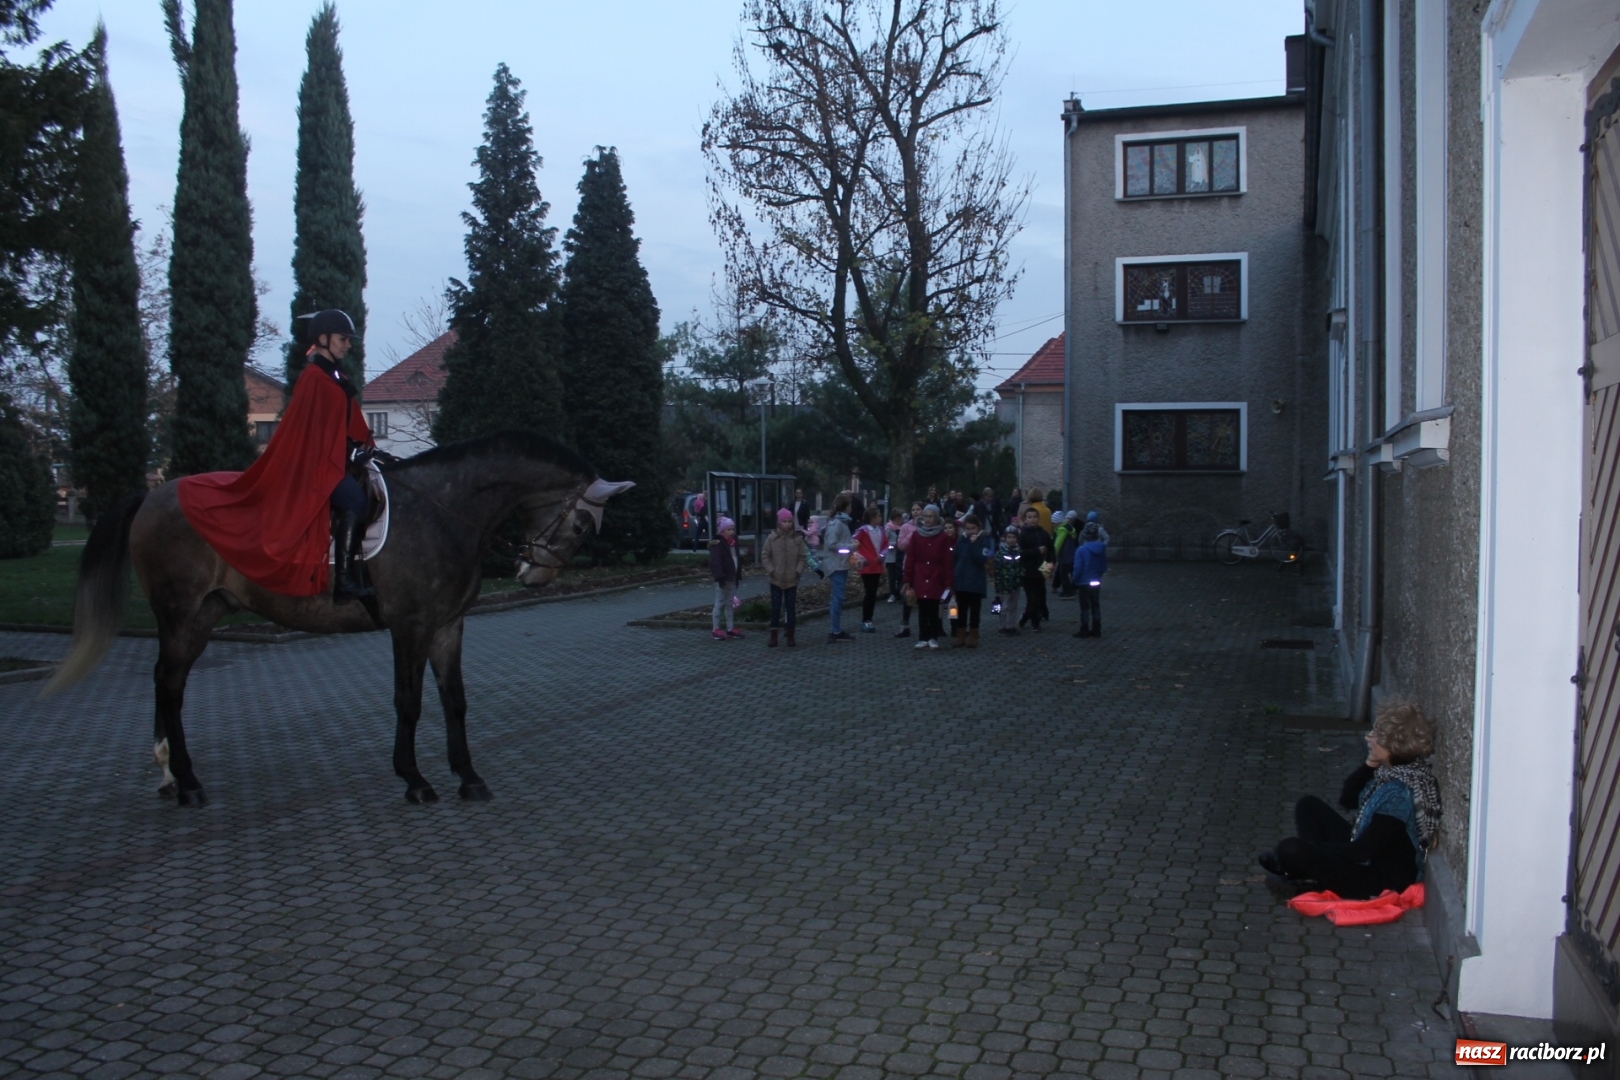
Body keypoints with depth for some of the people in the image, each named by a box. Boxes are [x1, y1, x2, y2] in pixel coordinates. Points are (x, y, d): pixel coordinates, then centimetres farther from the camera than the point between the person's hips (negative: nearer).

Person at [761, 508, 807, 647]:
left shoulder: (798, 539, -1)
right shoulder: (772, 538, -3)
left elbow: (803, 557, 3)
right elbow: (765, 556, 1)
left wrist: (798, 571, -10)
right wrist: (771, 570, -10)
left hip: (792, 580, 1)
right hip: (776, 580, -1)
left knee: (791, 608, 8)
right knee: (775, 608, 4)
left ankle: (791, 637, 16)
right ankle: (773, 637, 11)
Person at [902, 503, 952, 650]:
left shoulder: (942, 536, -1)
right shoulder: (916, 535, 2)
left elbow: (947, 561, -2)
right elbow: (910, 558, 3)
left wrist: (947, 582, -5)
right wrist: (908, 580, 0)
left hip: (936, 578, -1)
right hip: (920, 578, 1)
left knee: (934, 609, 3)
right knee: (922, 609, 3)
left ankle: (933, 638, 12)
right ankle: (923, 638, 9)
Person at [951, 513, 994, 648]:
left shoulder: (985, 540, -6)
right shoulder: (961, 539, 6)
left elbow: (982, 559, -18)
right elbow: (955, 558, 9)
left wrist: (974, 543, -21)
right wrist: (953, 576, 3)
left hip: (976, 582, -3)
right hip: (961, 581, 3)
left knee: (974, 611, 5)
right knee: (961, 610, 8)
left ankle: (973, 637, 12)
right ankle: (961, 637, 15)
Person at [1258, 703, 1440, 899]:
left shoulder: (1397, 793, -31)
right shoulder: (1391, 771, -4)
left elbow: (1361, 852, -26)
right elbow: (1347, 800, 7)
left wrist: (1313, 848, -11)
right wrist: (1369, 764, -9)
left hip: (1383, 881, -10)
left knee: (1291, 848, -21)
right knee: (1308, 806, 14)